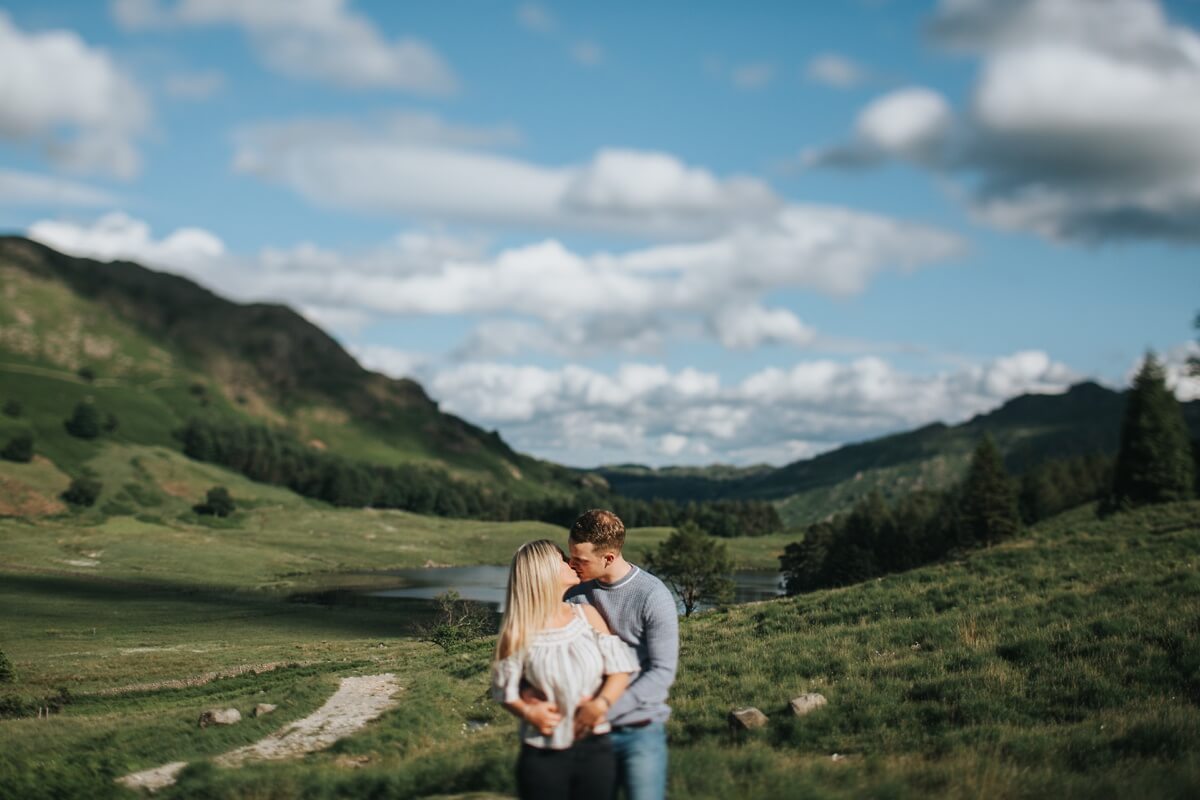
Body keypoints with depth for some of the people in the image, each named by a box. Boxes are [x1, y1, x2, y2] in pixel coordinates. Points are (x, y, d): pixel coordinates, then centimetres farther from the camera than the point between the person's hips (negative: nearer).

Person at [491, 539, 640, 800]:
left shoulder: (587, 616, 3)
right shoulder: (519, 633, -5)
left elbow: (619, 667, 3)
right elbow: (505, 689, 2)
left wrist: (602, 703, -14)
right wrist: (527, 711, -17)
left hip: (595, 751, 3)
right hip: (543, 758, -2)